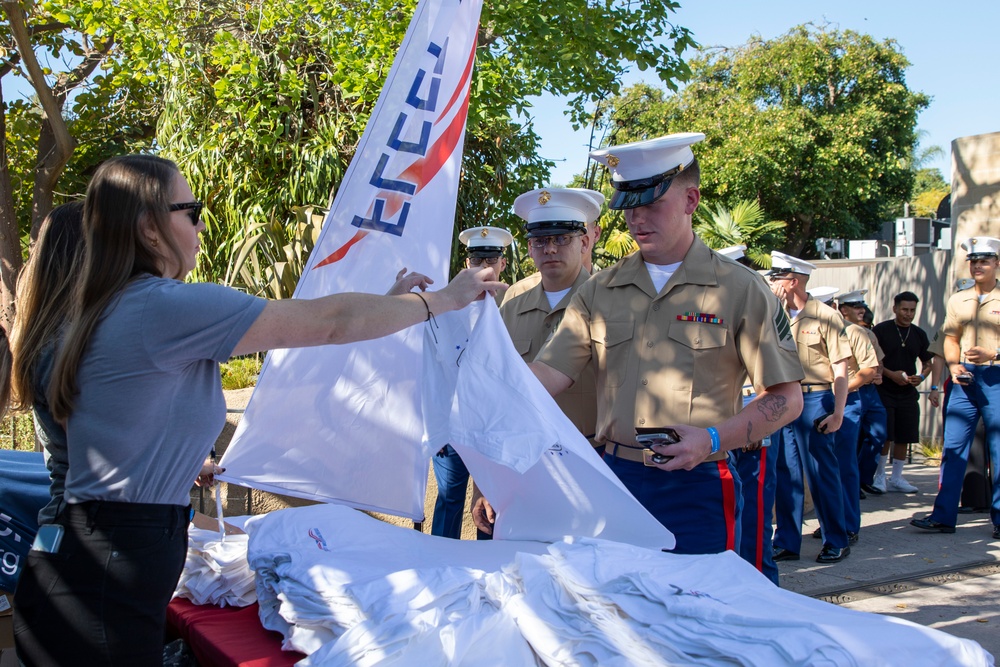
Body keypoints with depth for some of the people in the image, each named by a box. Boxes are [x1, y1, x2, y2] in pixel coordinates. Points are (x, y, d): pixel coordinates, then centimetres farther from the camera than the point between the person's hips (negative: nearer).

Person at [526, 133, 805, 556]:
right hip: (614, 480, 3)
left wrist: (713, 439, -16)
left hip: (696, 490, -3)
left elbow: (786, 398, -2)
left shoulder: (739, 289, -1)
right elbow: (546, 375, 0)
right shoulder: (600, 291, 8)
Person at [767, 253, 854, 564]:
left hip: (814, 401, -6)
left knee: (822, 474, 2)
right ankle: (786, 543, 17)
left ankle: (837, 542, 15)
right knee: (785, 474, 9)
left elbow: (840, 369, -8)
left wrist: (837, 412, -13)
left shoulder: (825, 316, -5)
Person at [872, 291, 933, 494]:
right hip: (884, 392, -4)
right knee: (885, 437, -5)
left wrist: (921, 376, -4)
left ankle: (896, 478, 17)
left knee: (904, 438, 6)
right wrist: (891, 374, -17)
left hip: (908, 393, 5)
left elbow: (928, 363, 17)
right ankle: (879, 476, 10)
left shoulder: (919, 334, 9)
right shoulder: (880, 330, -4)